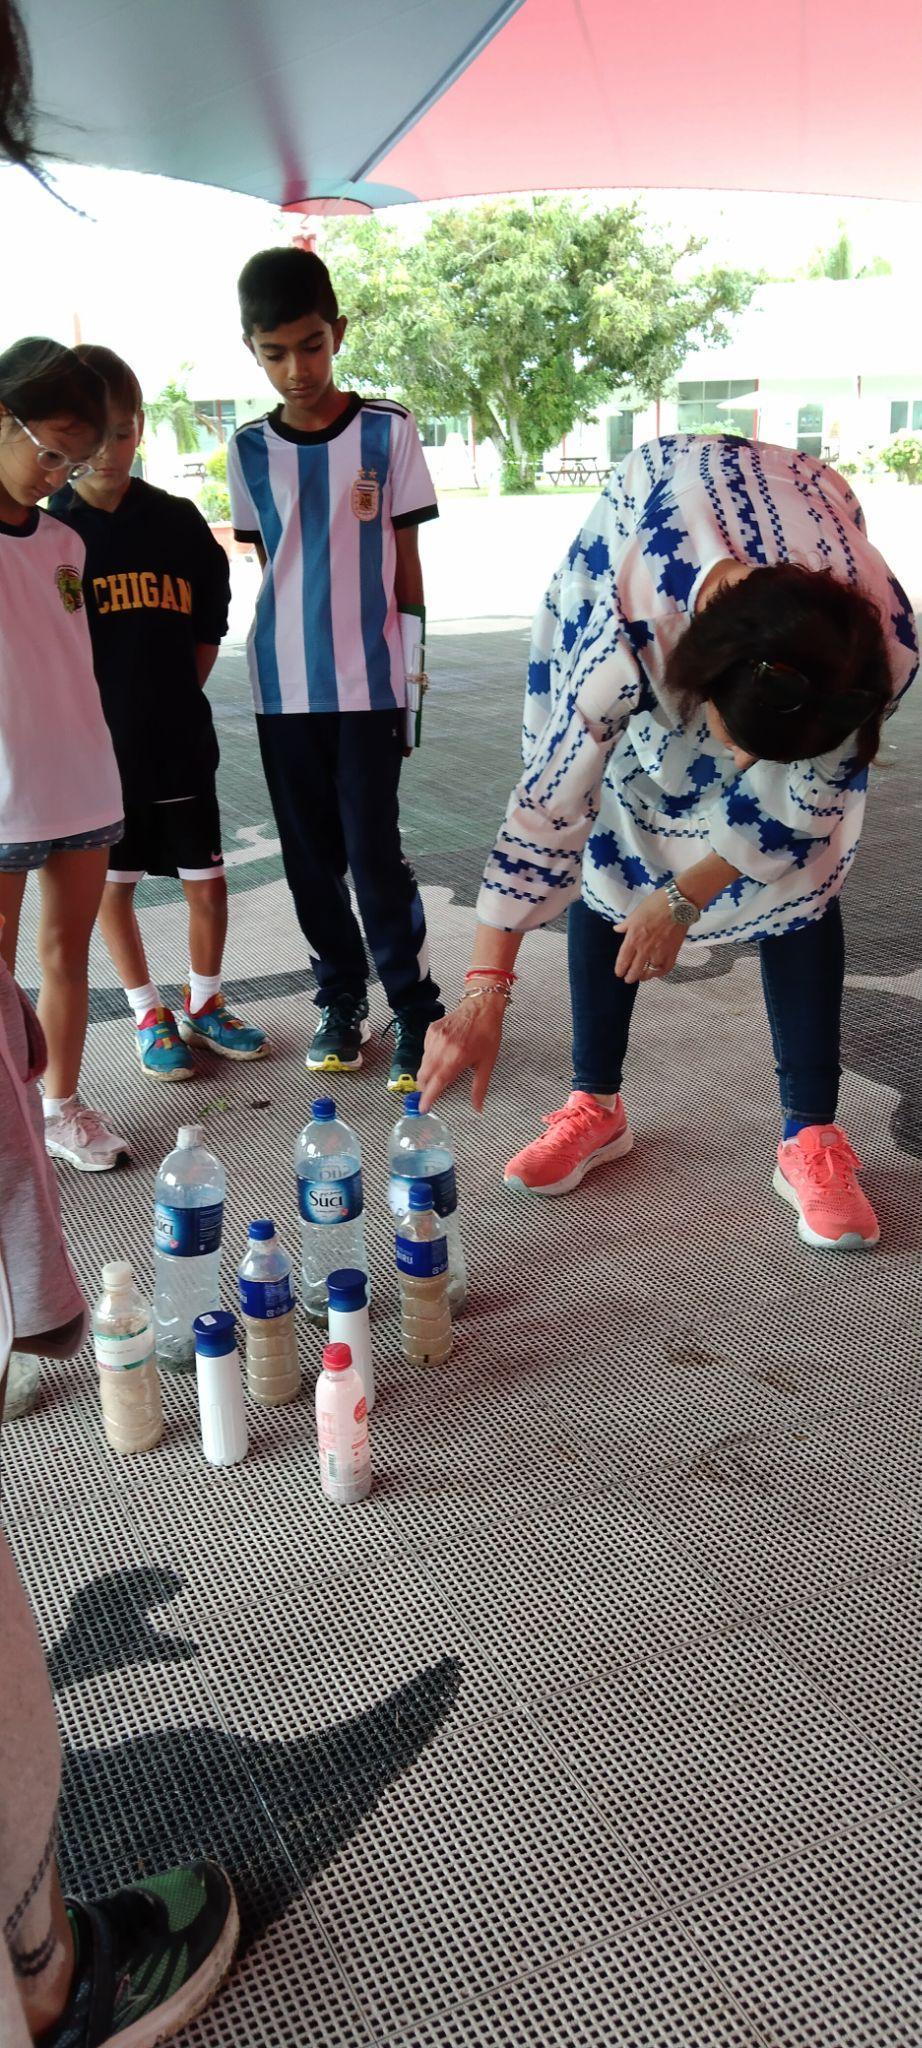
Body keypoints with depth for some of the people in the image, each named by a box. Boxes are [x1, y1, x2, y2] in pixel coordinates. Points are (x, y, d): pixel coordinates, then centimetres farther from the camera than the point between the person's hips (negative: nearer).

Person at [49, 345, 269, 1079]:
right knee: (113, 883, 9)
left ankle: (205, 1004, 27)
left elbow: (209, 629, 10)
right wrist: (105, 713, -7)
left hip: (178, 742, 2)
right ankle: (150, 1014, 25)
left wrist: (169, 699, 3)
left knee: (207, 879, 7)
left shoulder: (178, 522, 2)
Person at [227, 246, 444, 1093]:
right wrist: (294, 640, 2)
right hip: (283, 686, 3)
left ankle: (417, 1011, 9)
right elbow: (268, 562, 10)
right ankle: (342, 998, 26)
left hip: (368, 681, -3)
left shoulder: (388, 431, -1)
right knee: (311, 856, 10)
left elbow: (408, 562, 1)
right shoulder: (250, 449, 5)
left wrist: (418, 672, 0)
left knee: (375, 854, -5)